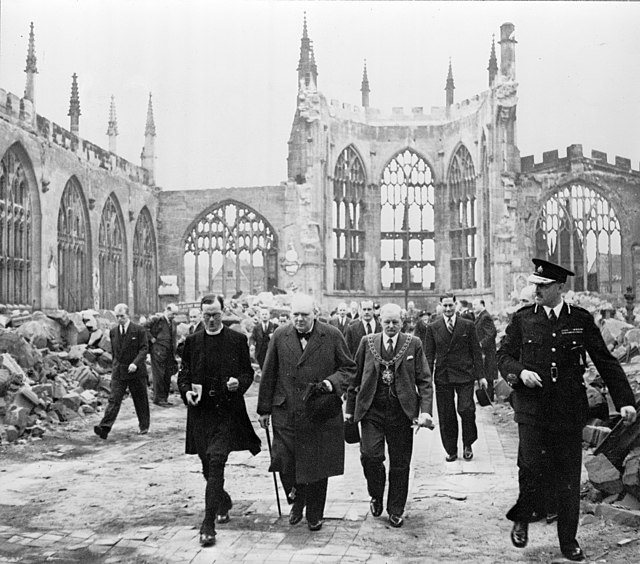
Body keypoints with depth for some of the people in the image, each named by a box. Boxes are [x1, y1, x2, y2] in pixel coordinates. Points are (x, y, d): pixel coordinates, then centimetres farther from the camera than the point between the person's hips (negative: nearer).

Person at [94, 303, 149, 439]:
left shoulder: (139, 330, -5)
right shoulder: (113, 331, 9)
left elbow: (144, 348, -10)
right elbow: (114, 351, 17)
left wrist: (135, 363, -23)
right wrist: (114, 366, 16)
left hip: (136, 371, -3)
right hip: (118, 371, 3)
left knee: (140, 400, 8)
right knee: (114, 399, -7)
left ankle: (144, 426, 23)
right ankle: (104, 427, -15)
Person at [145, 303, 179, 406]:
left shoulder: (171, 322, 16)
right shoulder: (157, 319, -7)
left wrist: (173, 355, 16)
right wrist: (151, 338, -13)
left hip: (169, 353, 7)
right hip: (158, 351, -7)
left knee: (167, 376, 9)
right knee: (159, 375, -3)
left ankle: (165, 398, 18)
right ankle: (158, 399, 4)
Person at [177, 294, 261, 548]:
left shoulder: (238, 340, 1)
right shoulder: (192, 341, 8)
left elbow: (248, 373, 5)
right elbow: (183, 373, 13)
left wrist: (239, 382, -15)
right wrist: (186, 391, -6)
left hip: (227, 411, -3)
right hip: (200, 411, 3)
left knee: (216, 462, -14)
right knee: (208, 467, 13)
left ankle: (208, 524, -11)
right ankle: (223, 502, 41)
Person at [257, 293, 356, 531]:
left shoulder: (332, 336, -2)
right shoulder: (280, 336, 3)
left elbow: (349, 368, 5)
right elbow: (269, 375, 8)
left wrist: (332, 382, -15)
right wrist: (264, 409, 9)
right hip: (286, 412, 1)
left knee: (317, 466, 6)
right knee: (284, 460, -4)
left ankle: (315, 515, 26)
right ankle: (297, 500, 26)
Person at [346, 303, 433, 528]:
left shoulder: (414, 344, 3)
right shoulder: (367, 342, 5)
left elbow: (424, 380, 0)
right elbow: (355, 377, 9)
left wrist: (425, 410, -11)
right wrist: (350, 408, 8)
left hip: (402, 411, 0)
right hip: (372, 410, 0)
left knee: (400, 464, 6)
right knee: (370, 455, -11)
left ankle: (396, 511, 23)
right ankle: (376, 496, 18)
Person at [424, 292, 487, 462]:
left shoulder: (468, 325, 5)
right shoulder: (432, 328, 5)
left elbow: (476, 352, 6)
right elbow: (428, 355, 4)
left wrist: (480, 376, 1)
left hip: (464, 375, -1)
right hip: (442, 376, 1)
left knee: (466, 409, -10)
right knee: (446, 416, 4)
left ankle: (468, 445, 13)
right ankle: (451, 450, 17)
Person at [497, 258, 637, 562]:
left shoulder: (581, 320, 2)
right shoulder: (522, 318, 3)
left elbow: (606, 362, 5)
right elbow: (503, 355, 8)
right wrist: (520, 372, -13)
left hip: (569, 410, 1)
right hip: (532, 408, 0)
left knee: (569, 479, 7)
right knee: (531, 467, -9)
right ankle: (521, 519, 20)